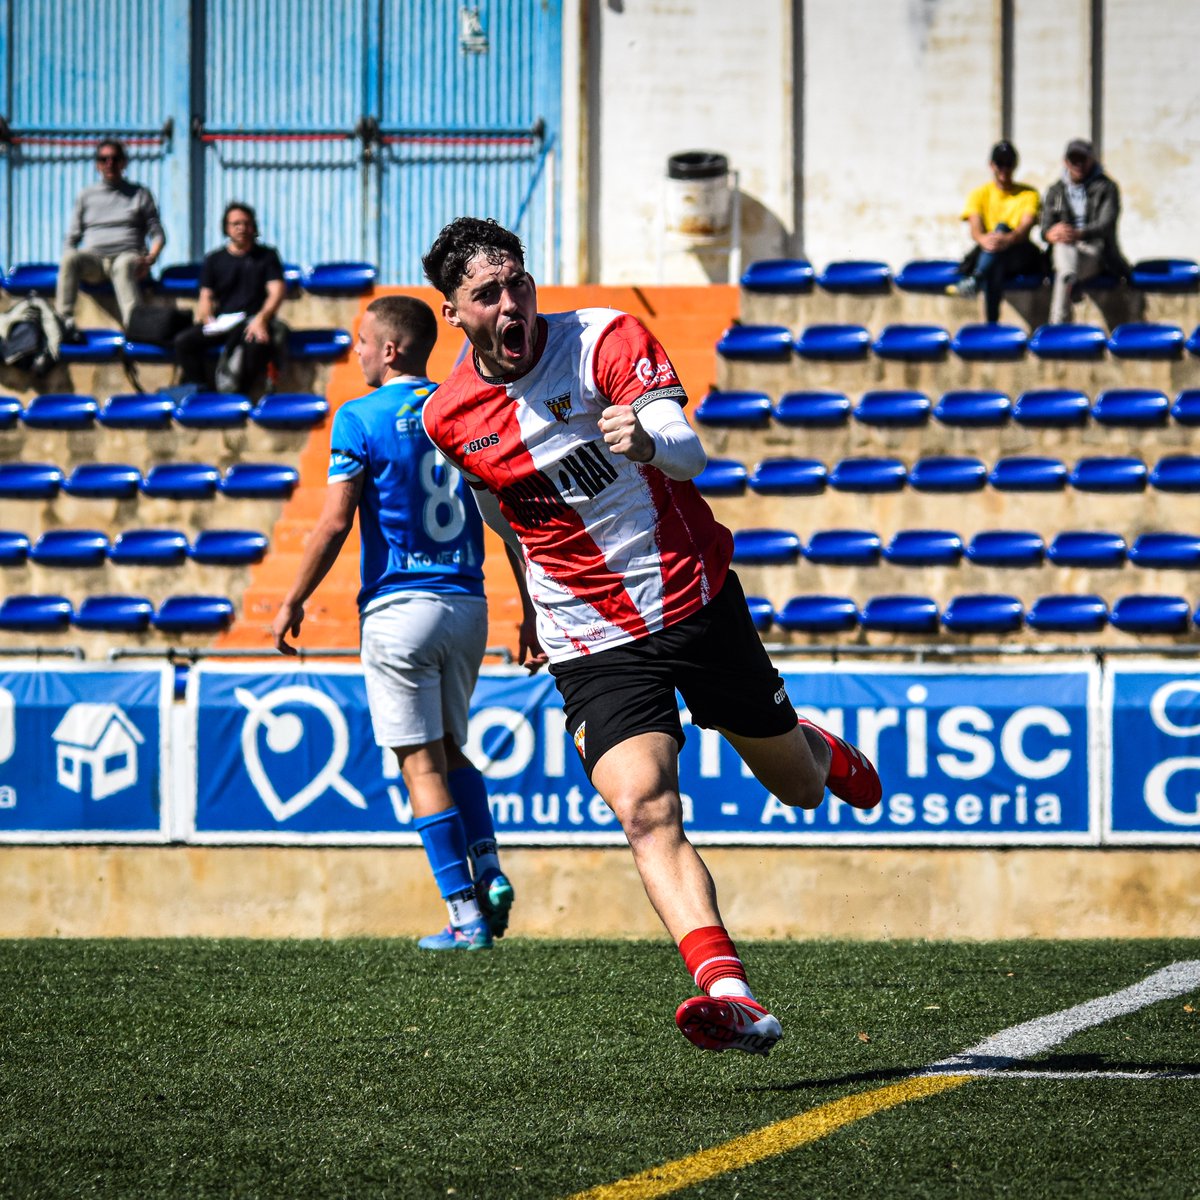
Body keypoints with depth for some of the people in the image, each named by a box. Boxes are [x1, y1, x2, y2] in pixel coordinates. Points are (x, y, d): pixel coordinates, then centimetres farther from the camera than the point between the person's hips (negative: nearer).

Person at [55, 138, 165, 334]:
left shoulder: (140, 194, 17)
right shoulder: (87, 196, 22)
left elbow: (158, 235, 12)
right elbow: (72, 237, 19)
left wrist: (150, 259, -10)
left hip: (128, 255, -2)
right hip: (93, 258, 2)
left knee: (124, 264, -40)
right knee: (70, 258, -34)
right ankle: (63, 319, -42)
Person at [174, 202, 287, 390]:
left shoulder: (267, 256, 12)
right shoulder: (214, 260, 18)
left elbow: (277, 292, 0)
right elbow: (206, 297, 12)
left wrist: (261, 319, -19)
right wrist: (208, 320, -11)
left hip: (253, 320, -3)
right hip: (221, 322, 3)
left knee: (259, 343, -40)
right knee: (183, 341, -24)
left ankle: (237, 393, -30)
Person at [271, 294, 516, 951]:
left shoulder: (361, 418, -7)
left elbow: (334, 525, -12)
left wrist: (293, 601, -2)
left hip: (398, 607, -5)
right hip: (467, 604, 5)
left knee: (422, 765, -1)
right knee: (451, 749, 20)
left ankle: (466, 915, -5)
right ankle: (489, 871, 0)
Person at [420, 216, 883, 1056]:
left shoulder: (607, 339, -13)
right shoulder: (449, 419, -3)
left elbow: (690, 453, -27)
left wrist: (651, 441, -50)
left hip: (698, 600, 0)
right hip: (594, 648, 0)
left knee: (795, 782, 17)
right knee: (646, 811, -24)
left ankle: (833, 758, 57)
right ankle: (730, 996, -37)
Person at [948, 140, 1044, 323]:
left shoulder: (1028, 194, 13)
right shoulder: (980, 194, 15)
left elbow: (1026, 226, -8)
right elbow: (975, 228, -4)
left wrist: (1009, 239, -36)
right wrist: (983, 239, -34)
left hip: (1018, 256, -1)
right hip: (985, 255, 1)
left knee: (1002, 227, -37)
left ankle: (974, 280, -61)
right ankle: (992, 324, -59)